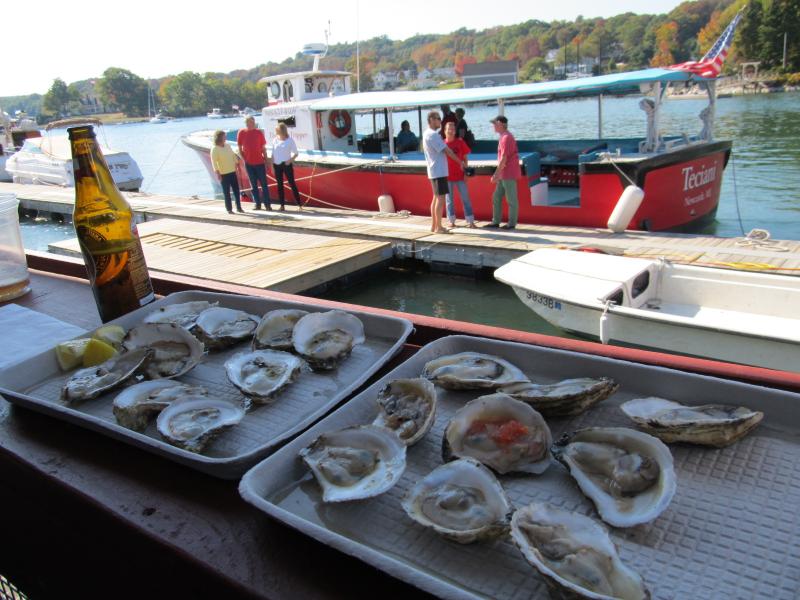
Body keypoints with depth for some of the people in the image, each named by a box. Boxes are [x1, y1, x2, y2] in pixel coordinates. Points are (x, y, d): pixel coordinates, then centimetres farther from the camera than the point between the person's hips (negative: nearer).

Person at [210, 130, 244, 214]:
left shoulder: (227, 146, 9)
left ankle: (238, 207, 17)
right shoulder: (214, 149, -9)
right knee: (227, 192, 0)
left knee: (236, 190, 8)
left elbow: (233, 156, 18)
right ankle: (229, 209, 7)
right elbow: (214, 162, -14)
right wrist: (217, 173, -19)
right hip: (224, 174, -6)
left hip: (232, 172, 6)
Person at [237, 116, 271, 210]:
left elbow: (263, 148, 5)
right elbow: (240, 148, 7)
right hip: (248, 163, 1)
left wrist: (266, 161, 2)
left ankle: (267, 204, 4)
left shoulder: (259, 132, 0)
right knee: (253, 185, 6)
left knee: (264, 184, 1)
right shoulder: (241, 133, 0)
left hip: (260, 162, -1)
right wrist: (244, 159, -1)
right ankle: (257, 204, 12)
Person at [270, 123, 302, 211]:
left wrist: (290, 160, -16)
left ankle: (299, 204, 0)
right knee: (280, 185, 5)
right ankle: (282, 205, 10)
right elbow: (273, 154, 11)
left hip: (287, 165, -4)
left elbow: (295, 153, -1)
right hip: (277, 165, 4)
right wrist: (272, 165, 5)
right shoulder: (275, 140, 6)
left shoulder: (290, 140, -5)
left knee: (292, 184, -3)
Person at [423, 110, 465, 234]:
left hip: (434, 171, 10)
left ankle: (433, 225, 17)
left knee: (436, 198, 13)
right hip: (439, 171, -10)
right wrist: (460, 162, -6)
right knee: (440, 198, -7)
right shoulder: (433, 135, -16)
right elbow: (447, 151, -15)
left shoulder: (427, 133, 15)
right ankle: (438, 227, -4)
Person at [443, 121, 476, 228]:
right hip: (447, 176, 0)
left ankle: (470, 221, 3)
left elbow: (465, 158, 4)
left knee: (465, 198, 0)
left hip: (460, 175, 0)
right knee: (449, 199, 8)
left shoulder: (460, 142, 1)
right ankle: (451, 221, 17)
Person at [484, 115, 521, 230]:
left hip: (509, 174, -10)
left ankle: (512, 223, 4)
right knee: (496, 197, 11)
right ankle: (496, 221, 16)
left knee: (511, 199, -2)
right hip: (503, 174, 10)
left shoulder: (506, 138, -16)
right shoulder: (503, 137, 15)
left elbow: (503, 159, -20)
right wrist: (497, 174, 19)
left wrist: (496, 174, -18)